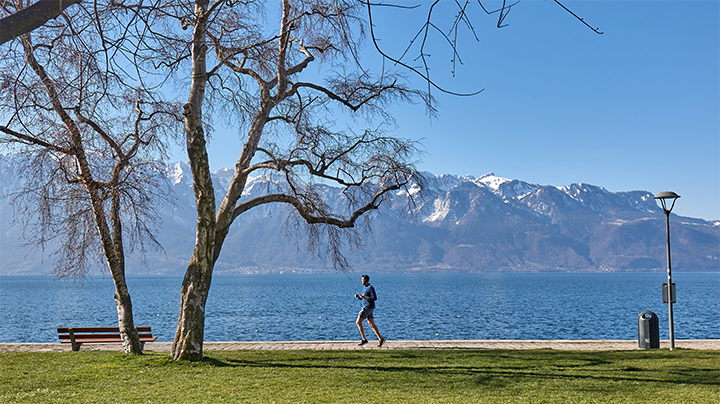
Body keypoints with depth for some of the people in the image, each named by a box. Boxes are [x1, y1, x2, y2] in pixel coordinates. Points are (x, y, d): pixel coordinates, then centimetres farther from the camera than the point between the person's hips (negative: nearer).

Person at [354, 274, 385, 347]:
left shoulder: (371, 288, -14)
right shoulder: (365, 288, 17)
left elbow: (375, 298, -20)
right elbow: (362, 297, 24)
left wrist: (365, 297, -23)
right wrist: (358, 296, 3)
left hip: (369, 307, -10)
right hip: (366, 307, 10)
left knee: (358, 322, -7)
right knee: (372, 324, 6)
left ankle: (364, 339, -4)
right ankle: (381, 339, 4)